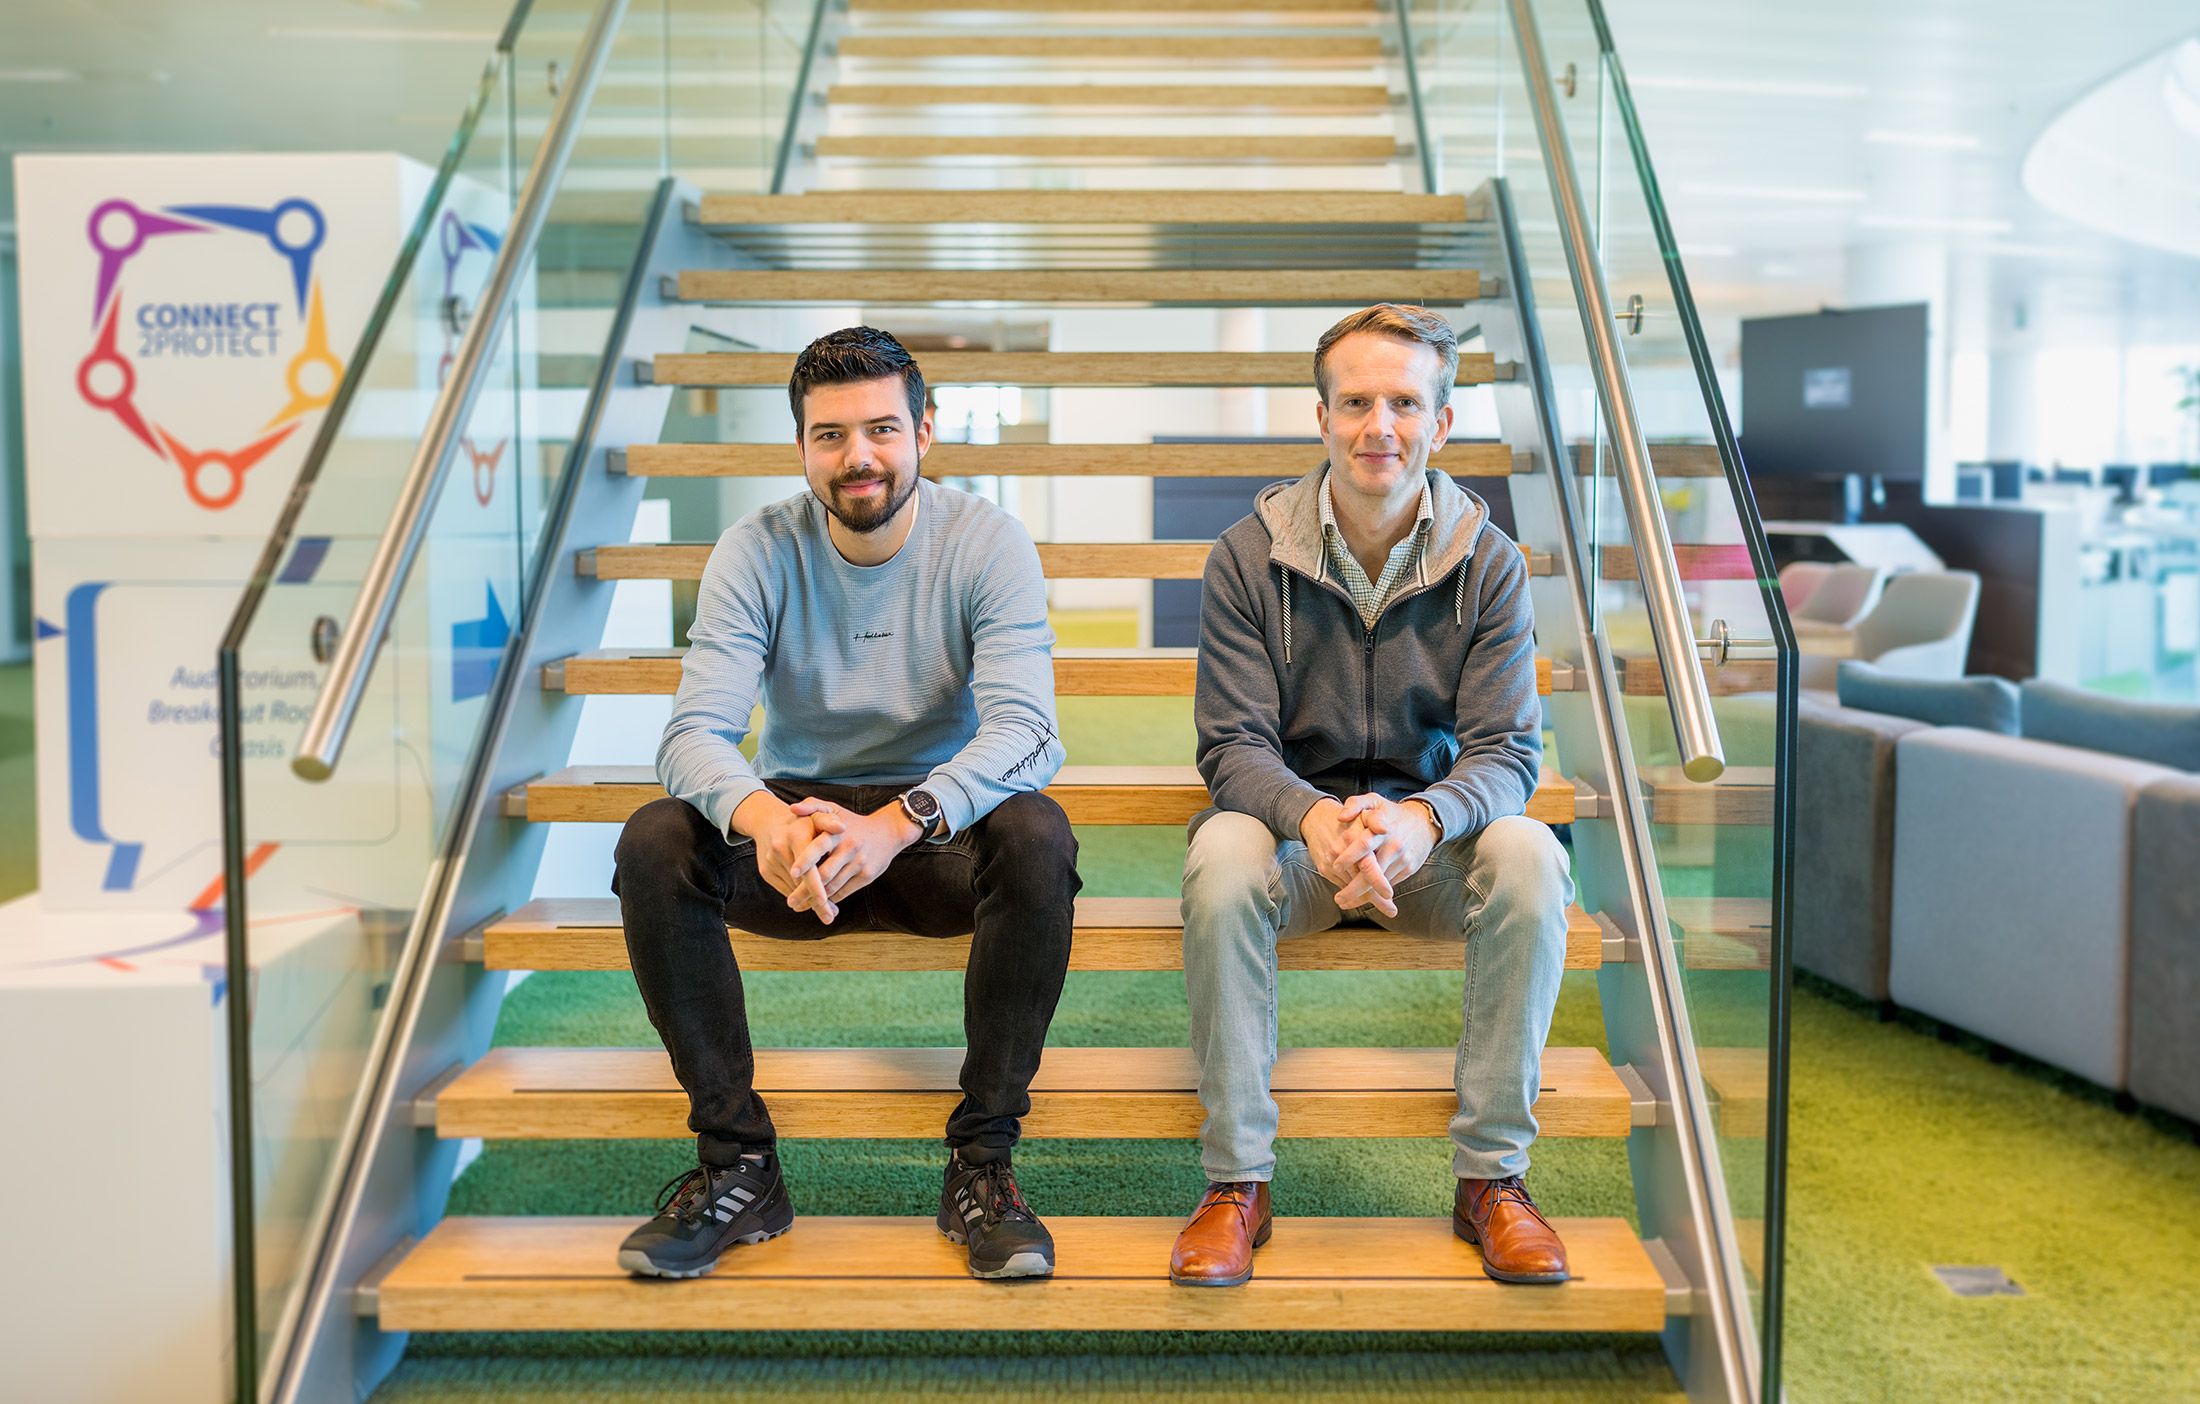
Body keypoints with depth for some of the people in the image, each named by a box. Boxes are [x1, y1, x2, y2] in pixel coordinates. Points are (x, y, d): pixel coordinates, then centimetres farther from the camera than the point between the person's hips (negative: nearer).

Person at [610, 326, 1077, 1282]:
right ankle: (738, 1164, -16)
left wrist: (895, 824, -41)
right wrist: (765, 818, -41)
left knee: (1037, 835, -33)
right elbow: (695, 731, -17)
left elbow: (1023, 728, -22)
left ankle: (981, 1164, -21)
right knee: (654, 842, -26)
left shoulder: (986, 542, -9)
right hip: (794, 819, 2)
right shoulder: (758, 551, -6)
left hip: (940, 828, -1)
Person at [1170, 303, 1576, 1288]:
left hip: (1431, 837, 1)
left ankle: (1491, 1177, -17)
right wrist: (1315, 819, -34)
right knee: (1222, 853, -34)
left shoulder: (1489, 563, -2)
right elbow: (1233, 744, -10)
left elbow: (1507, 751, -9)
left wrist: (1420, 819, -33)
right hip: (1291, 823, -1)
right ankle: (1236, 1182, -23)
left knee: (1529, 856, -31)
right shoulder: (1250, 556, -5)